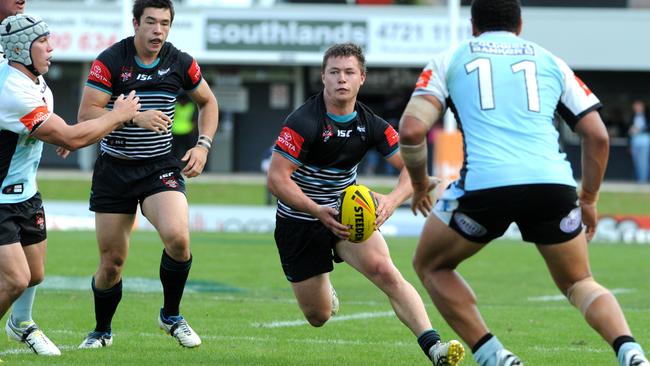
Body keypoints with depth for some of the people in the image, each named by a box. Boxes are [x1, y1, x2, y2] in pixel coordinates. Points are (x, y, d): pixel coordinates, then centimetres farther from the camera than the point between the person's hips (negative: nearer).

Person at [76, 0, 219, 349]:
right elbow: (86, 113, -15)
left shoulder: (181, 63, -1)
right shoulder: (110, 61, -10)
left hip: (161, 167, 1)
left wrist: (203, 145, 3)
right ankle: (102, 331, 29)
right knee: (111, 262, 2)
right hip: (114, 169, -1)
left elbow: (207, 102, 17)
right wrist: (135, 117, -26)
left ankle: (171, 316, -1)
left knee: (177, 237, -25)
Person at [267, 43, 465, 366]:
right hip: (298, 222, -2)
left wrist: (392, 200, -29)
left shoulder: (372, 125, -7)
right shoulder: (303, 122, -21)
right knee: (318, 317, 5)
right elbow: (276, 179, -24)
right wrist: (318, 211, -37)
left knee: (385, 271, -26)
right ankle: (324, 289, 44)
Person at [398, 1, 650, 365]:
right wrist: (589, 199, 30)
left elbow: (411, 130, 6)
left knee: (431, 265, 24)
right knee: (580, 283, 22)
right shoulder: (550, 62, 24)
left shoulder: (449, 61, 19)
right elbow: (598, 136, 19)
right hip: (554, 184, 2)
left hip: (484, 184, -2)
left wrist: (419, 182, 23)